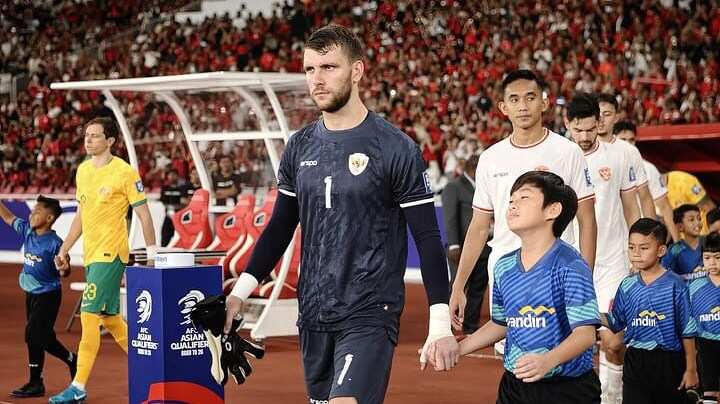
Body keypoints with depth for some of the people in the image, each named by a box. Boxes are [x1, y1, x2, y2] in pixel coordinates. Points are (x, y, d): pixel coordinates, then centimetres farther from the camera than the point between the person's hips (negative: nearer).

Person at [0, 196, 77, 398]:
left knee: (33, 334, -8)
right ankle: (71, 360, 33)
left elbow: (64, 272, -15)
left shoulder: (54, 243, -18)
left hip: (48, 294, -7)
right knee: (44, 338, 13)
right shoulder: (27, 230, 1)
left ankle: (36, 383, 1)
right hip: (31, 293, 7)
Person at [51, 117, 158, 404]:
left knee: (89, 315, -14)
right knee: (110, 318, 13)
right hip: (91, 254, 8)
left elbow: (143, 214, -7)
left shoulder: (124, 172, -10)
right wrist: (64, 249, 19)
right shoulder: (82, 171, 12)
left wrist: (152, 254, -9)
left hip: (110, 253, -8)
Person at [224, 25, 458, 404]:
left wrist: (441, 326, -13)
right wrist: (240, 292, 9)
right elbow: (280, 227, 16)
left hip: (369, 316, -6)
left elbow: (428, 239, -8)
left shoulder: (395, 148, -9)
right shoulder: (299, 146, 7)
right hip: (313, 315, 6)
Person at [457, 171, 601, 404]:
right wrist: (458, 349, 16)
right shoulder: (504, 267, 8)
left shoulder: (570, 266, -14)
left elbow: (586, 332, -21)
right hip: (514, 385, 6)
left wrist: (548, 361, -36)